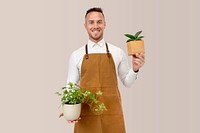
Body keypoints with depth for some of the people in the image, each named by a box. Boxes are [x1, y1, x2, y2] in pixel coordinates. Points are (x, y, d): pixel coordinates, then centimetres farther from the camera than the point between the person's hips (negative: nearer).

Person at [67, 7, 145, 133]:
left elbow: (127, 82, 11)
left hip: (112, 113, 0)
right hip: (86, 115, 0)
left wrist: (135, 69, -8)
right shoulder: (76, 55, 4)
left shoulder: (118, 52, 4)